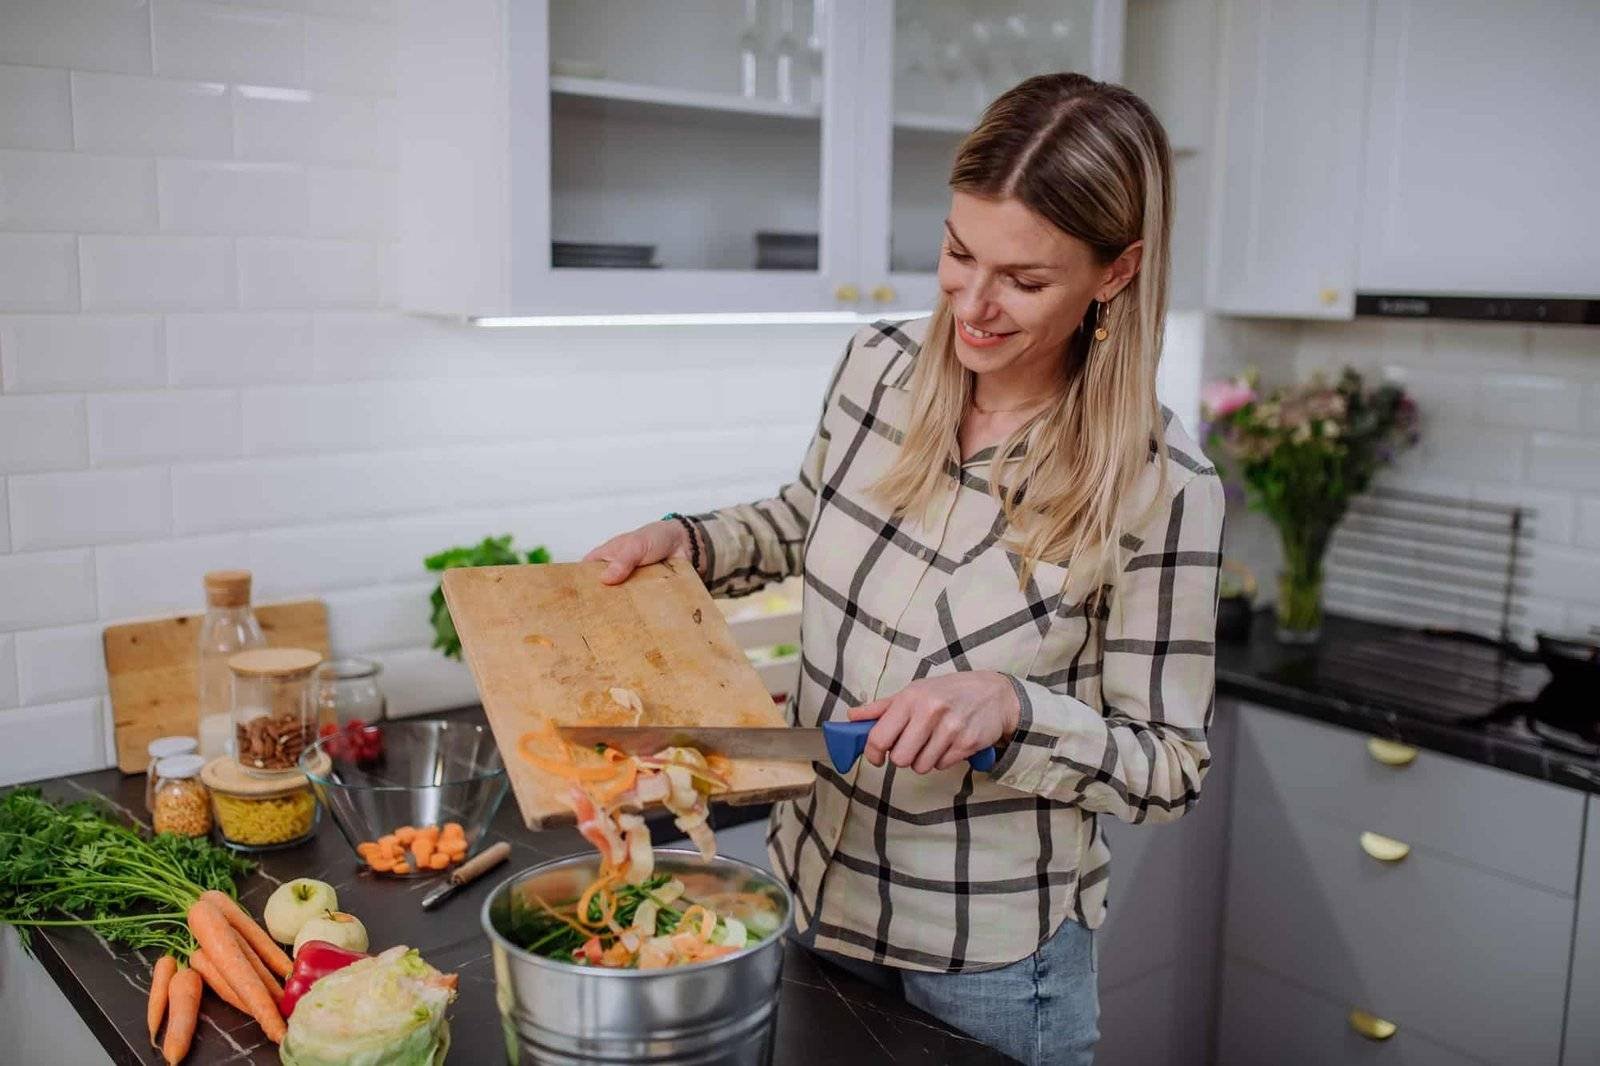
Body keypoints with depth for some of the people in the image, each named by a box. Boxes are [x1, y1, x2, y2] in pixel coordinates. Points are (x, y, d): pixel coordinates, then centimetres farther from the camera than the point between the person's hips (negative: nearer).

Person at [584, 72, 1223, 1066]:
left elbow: (1171, 766, -13)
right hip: (811, 887, 5)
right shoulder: (880, 363, -7)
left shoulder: (1161, 486, -21)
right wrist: (684, 539, -4)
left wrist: (1009, 706, -29)